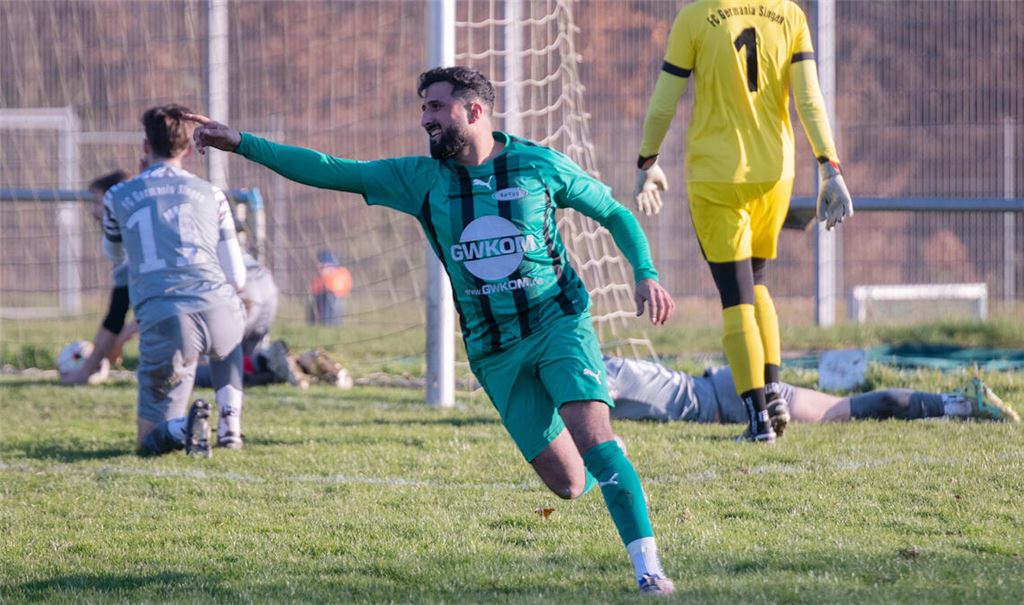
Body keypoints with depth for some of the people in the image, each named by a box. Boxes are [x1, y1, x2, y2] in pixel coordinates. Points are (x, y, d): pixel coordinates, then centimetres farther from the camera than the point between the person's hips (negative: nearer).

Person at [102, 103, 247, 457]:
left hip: (161, 319, -2)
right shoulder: (211, 194, 17)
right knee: (228, 342, 42)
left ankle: (185, 427, -22)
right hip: (216, 306, 2)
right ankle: (230, 424, 19)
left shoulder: (118, 197, 15)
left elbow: (114, 254, 37)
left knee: (151, 440, 13)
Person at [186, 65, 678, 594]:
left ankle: (648, 567, -20)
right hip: (493, 350, 3)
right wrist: (241, 143, -7)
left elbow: (615, 214, 7)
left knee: (592, 436, -26)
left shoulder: (539, 166, -5)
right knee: (568, 483, 0)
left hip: (558, 324, -3)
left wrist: (646, 275, -9)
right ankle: (615, 474, 37)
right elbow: (330, 171, -1)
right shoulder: (420, 179, 0)